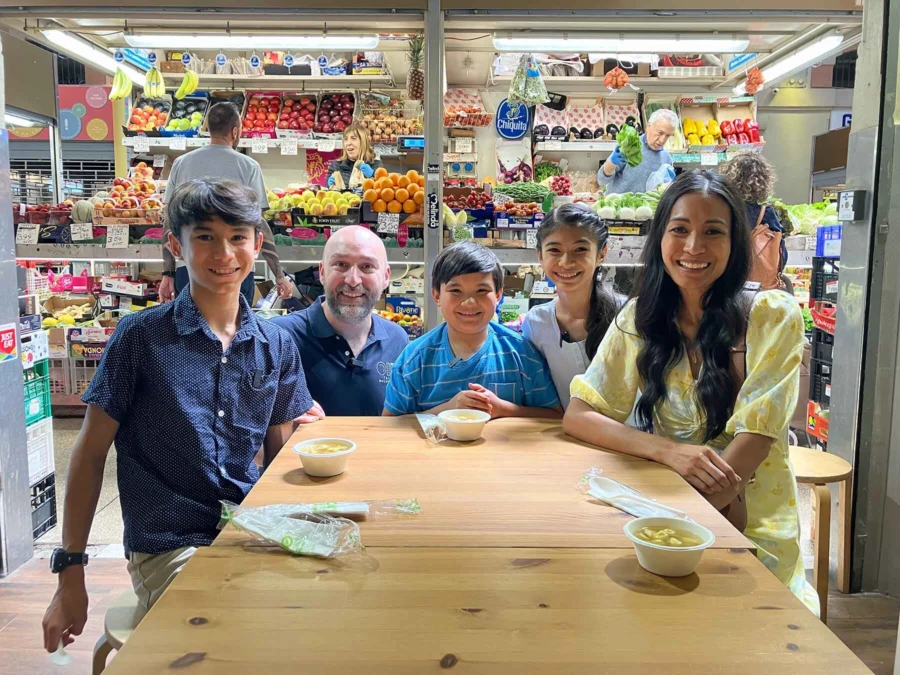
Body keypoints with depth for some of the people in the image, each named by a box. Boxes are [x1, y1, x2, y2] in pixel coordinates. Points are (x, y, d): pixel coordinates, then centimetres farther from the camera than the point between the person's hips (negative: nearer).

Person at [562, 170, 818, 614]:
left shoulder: (774, 317, -8)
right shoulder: (640, 317, 0)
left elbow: (753, 442, -12)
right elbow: (577, 416, -3)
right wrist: (668, 450, -20)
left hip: (750, 522, -2)